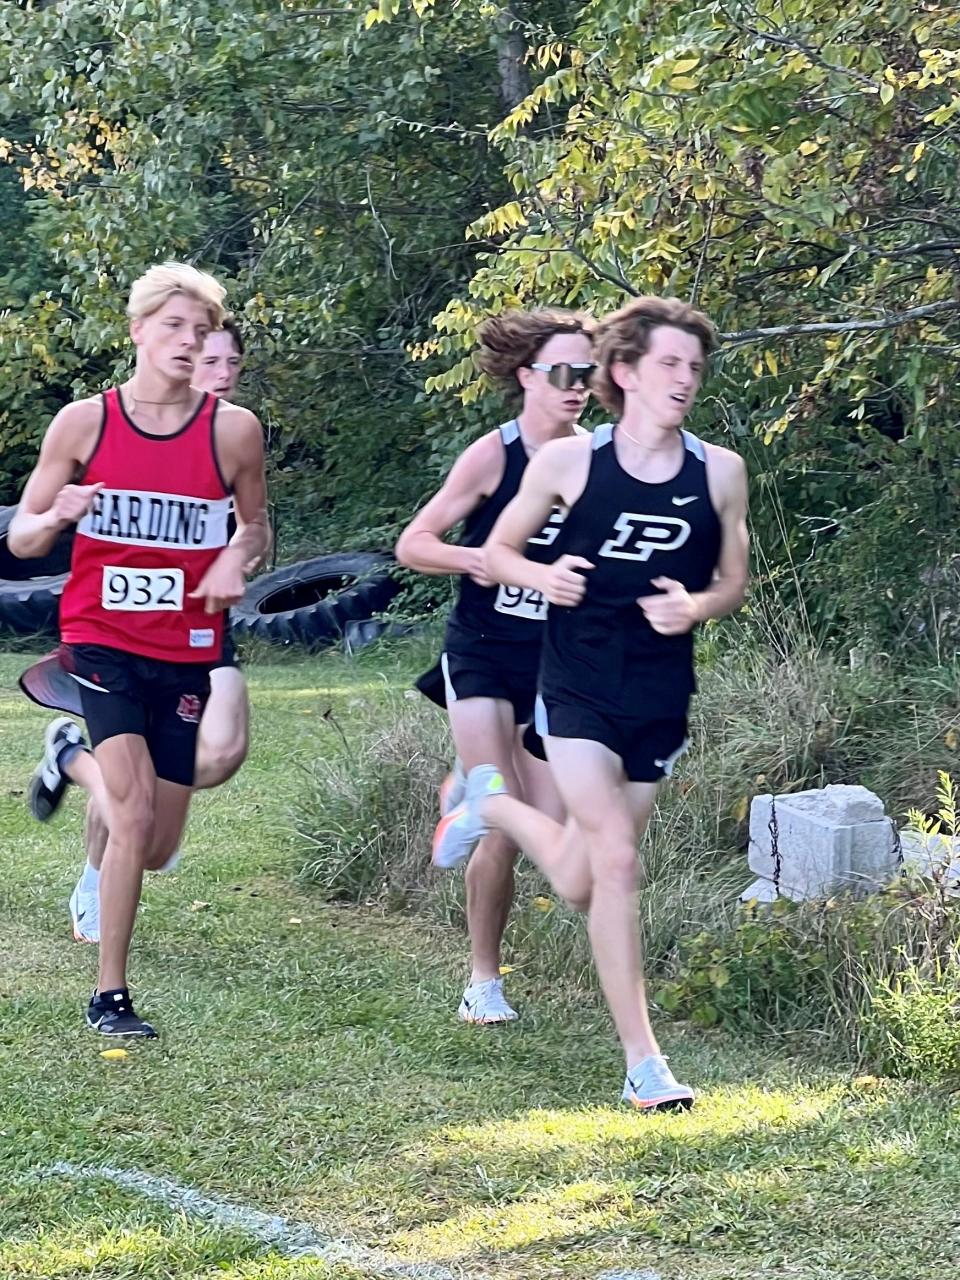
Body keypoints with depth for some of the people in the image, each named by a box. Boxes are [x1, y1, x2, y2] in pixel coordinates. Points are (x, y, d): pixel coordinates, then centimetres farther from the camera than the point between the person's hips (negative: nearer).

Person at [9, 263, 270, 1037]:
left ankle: (74, 756, 37)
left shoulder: (233, 430, -2)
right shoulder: (84, 422, -4)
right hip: (102, 642, -2)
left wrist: (238, 558, -9)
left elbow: (256, 526, 15)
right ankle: (110, 996, -5)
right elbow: (21, 539, 2)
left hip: (186, 652, 3)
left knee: (157, 851, 6)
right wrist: (57, 516, -21)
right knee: (136, 814, -20)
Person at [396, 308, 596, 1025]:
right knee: (504, 837, -10)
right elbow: (412, 545, -8)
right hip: (483, 654, -4)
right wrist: (472, 558, -25)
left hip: (555, 661, 4)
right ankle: (484, 983, 8)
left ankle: (473, 792, 30)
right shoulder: (494, 455, -10)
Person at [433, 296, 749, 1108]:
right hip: (578, 689, -3)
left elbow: (734, 582, 11)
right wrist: (541, 575, -15)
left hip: (661, 698, 3)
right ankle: (643, 1062, -8)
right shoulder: (568, 462, -4)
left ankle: (496, 805, 41)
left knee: (579, 885, 9)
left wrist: (700, 605, -11)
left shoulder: (719, 472, 1)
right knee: (616, 861, -17)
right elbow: (497, 551, 8)